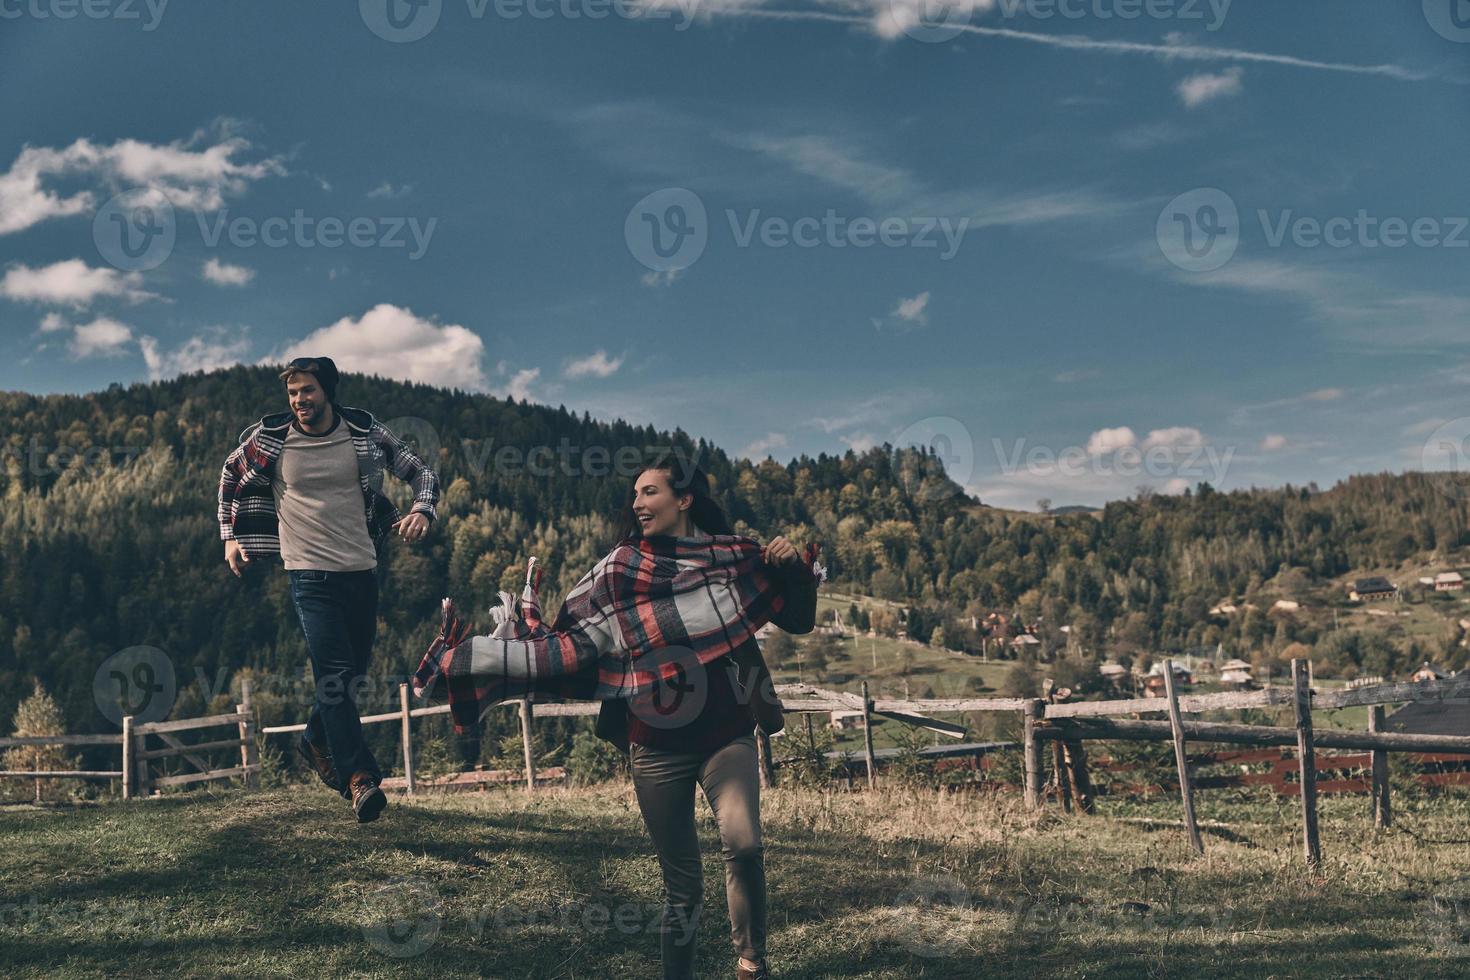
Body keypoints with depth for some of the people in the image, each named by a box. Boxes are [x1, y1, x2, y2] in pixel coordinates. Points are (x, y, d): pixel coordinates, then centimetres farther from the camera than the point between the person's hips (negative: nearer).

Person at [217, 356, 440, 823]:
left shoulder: (365, 433, 0)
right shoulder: (269, 438, -1)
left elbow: (420, 471, 9)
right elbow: (230, 475, 18)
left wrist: (422, 511, -11)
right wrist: (231, 536, 11)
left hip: (362, 569, 3)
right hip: (310, 573, -3)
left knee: (354, 672, 14)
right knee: (334, 673, -15)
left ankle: (316, 741, 40)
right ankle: (359, 777, -16)